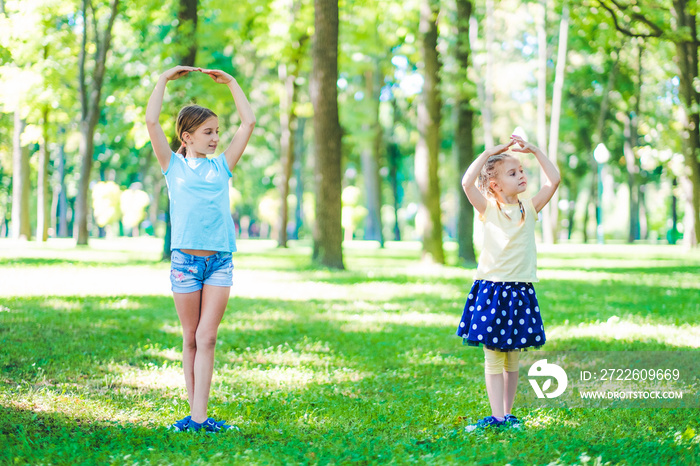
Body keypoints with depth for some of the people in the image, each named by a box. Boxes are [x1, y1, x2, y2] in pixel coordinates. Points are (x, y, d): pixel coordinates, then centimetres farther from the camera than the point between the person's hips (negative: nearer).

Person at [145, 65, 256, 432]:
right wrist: (165, 79, 1)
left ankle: (199, 416, -8)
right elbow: (151, 121, -3)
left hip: (220, 260, 2)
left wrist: (231, 82, 15)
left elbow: (248, 123, 12)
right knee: (191, 338, 5)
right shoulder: (173, 166, 6)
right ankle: (194, 412, 12)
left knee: (206, 337, -5)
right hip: (185, 259, -2)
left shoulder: (221, 166, 13)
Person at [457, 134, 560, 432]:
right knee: (493, 357, -1)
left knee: (512, 358, 8)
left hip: (520, 292, 3)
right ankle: (496, 416, 0)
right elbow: (467, 183, -15)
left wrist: (534, 151, 1)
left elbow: (554, 180, 2)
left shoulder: (529, 209, 8)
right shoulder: (488, 209, 0)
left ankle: (507, 414, 14)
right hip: (491, 289, -3)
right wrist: (490, 152, -11)